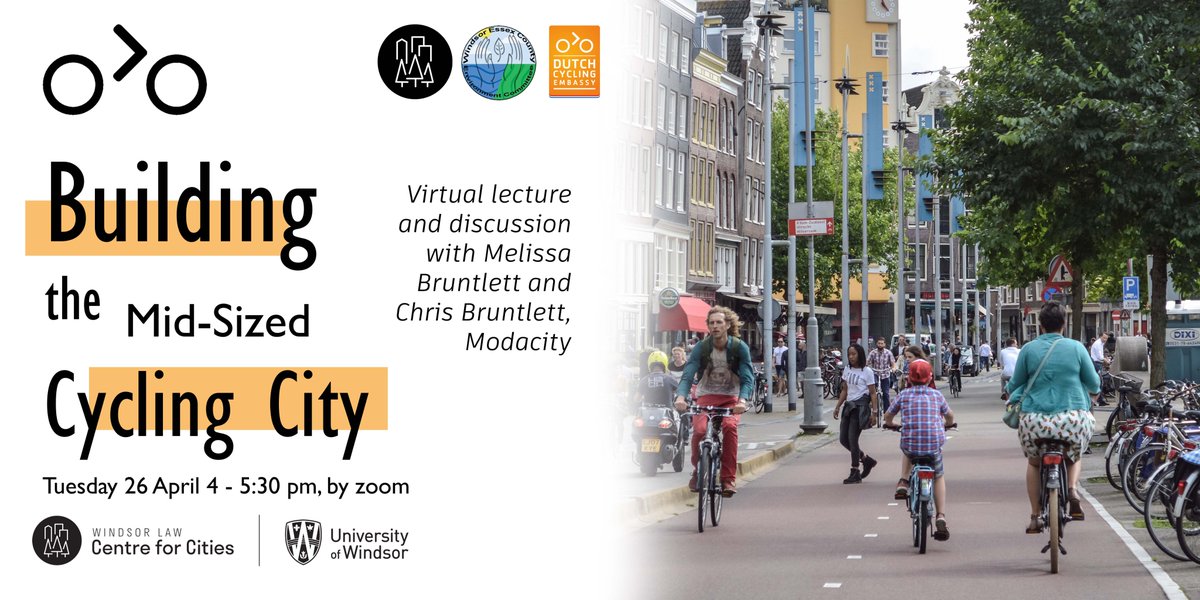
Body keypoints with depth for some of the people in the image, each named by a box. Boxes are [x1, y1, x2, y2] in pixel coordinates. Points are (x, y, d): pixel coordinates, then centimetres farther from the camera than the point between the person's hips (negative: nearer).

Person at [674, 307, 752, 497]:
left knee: (730, 426, -32)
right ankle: (697, 472, -1)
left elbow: (747, 378, -14)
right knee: (699, 430, -28)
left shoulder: (740, 347, -8)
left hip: (731, 398, 0)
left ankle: (728, 479, -26)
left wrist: (742, 400, -35)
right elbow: (687, 375, -17)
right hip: (706, 396, 0)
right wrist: (680, 397, -38)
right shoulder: (701, 348, -8)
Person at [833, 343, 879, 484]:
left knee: (852, 439, -9)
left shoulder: (867, 372, -7)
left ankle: (855, 474, -2)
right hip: (849, 406, 7)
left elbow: (873, 394, -8)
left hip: (860, 406, -7)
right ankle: (867, 460, 23)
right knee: (844, 439, 5)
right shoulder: (847, 370, 11)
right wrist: (837, 407, 14)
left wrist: (874, 412, -14)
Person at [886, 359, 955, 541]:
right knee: (939, 477, 22)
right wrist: (946, 424, 47)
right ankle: (941, 517, 7)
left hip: (910, 444, 1)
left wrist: (891, 424, 40)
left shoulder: (904, 395, 6)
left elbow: (887, 416, 17)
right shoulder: (936, 395, 8)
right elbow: (950, 416, 23)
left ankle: (903, 483, 17)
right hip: (933, 444, -1)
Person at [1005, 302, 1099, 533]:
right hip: (1073, 417, 0)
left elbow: (1014, 384, 8)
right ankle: (1072, 488, 0)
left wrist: (1011, 398, 31)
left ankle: (1035, 516, 18)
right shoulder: (1076, 348, 1)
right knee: (1074, 454, 28)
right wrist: (1093, 394, 33)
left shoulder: (1029, 349, 1)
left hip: (1035, 419, 0)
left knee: (1034, 462, 23)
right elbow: (1093, 384, 9)